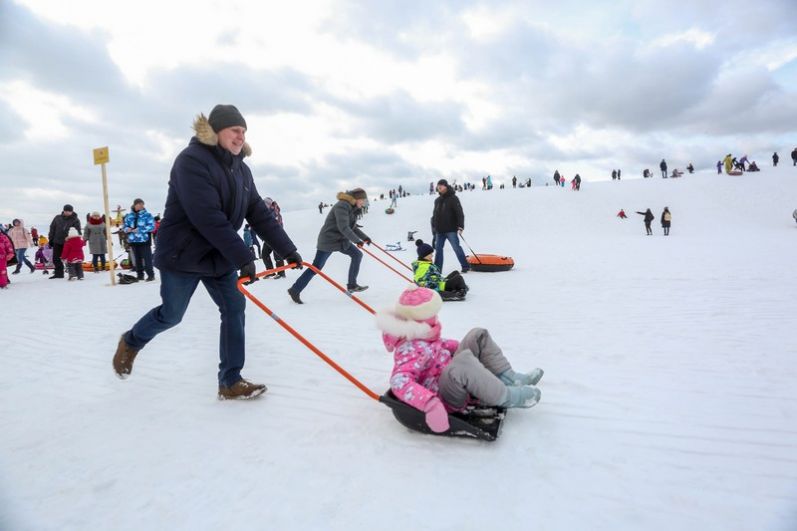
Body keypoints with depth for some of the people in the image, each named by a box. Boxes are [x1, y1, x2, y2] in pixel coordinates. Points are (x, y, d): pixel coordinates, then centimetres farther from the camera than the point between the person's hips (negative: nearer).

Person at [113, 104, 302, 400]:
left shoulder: (241, 169, 5)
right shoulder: (192, 160, -20)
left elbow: (259, 214, 3)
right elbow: (209, 218, -29)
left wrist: (288, 250, -3)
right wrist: (243, 258, -31)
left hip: (219, 256, 7)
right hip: (183, 255, -7)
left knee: (234, 309, -2)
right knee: (171, 315, 8)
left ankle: (230, 382, 8)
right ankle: (131, 342, 41)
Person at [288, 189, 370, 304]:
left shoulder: (352, 208, 10)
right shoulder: (342, 206, -21)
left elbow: (353, 228, 17)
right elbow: (343, 228, -30)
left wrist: (365, 237, 6)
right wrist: (357, 241, -27)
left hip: (341, 240, 10)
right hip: (328, 240, -10)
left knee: (357, 254, 7)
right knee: (316, 267, -7)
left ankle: (352, 285, 12)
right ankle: (295, 290, 2)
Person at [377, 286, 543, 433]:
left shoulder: (420, 336, 4)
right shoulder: (410, 350, -27)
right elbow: (400, 381, -43)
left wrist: (463, 346, 24)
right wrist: (430, 403, -52)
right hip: (447, 398, -10)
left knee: (478, 336, 10)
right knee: (464, 362, -41)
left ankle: (509, 378, 0)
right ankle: (507, 396, -19)